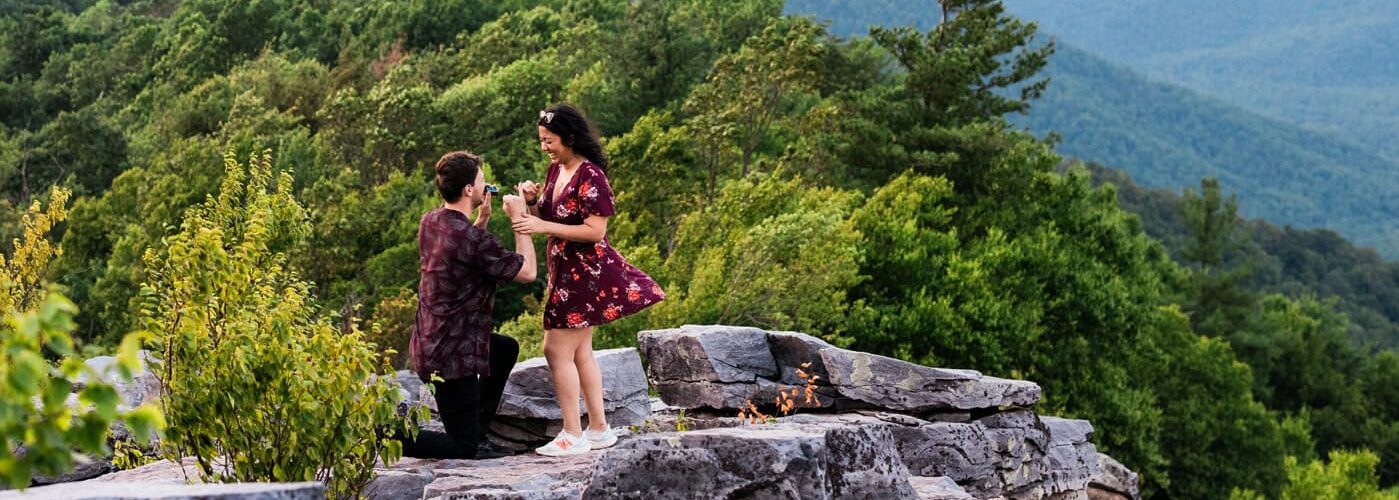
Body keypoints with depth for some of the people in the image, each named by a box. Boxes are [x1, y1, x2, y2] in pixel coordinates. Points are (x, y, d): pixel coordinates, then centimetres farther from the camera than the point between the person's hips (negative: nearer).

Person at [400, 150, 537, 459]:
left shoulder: (430, 221, 2)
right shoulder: (472, 238, -26)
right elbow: (527, 272, -15)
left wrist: (483, 218, 11)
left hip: (428, 341, 10)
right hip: (452, 356, -10)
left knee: (506, 349, 33)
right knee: (462, 450, 0)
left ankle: (476, 433, 31)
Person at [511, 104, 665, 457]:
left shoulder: (590, 176, -18)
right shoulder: (556, 169, 9)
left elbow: (595, 231, -23)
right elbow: (545, 218, 16)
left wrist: (544, 227, -26)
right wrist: (532, 201, -5)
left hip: (586, 272, -10)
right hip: (566, 270, 10)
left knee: (557, 350, -10)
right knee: (579, 351, 14)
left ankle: (573, 435, -5)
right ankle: (599, 429, 22)